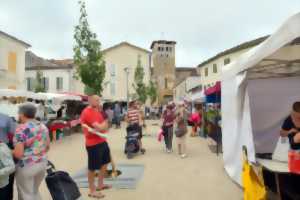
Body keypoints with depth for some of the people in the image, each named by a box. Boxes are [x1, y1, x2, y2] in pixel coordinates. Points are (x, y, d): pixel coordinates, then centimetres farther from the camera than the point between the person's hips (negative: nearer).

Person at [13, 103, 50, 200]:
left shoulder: (21, 129, -16)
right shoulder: (43, 126, 4)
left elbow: (18, 154, -19)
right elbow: (47, 146, 11)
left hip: (26, 166, -6)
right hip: (42, 163, 7)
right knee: (35, 191, 24)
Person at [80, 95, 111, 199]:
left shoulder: (97, 110, 10)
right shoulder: (87, 112, -20)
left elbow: (104, 126, 11)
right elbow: (99, 128, -26)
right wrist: (105, 121, -7)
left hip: (102, 141, 10)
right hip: (93, 144, -10)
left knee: (105, 162, 21)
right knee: (92, 168, 5)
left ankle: (100, 184, 39)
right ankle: (92, 191, 22)